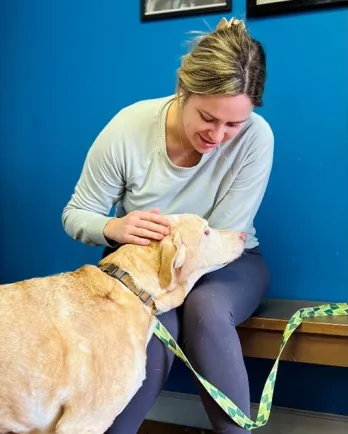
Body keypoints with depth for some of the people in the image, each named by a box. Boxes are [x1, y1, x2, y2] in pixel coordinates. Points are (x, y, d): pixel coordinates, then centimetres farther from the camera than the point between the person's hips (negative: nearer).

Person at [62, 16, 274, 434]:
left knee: (206, 308, -34)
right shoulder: (127, 129, -20)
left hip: (225, 261, 0)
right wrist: (115, 228, -32)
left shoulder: (255, 137, -22)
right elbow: (75, 215, -10)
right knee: (157, 323, -32)